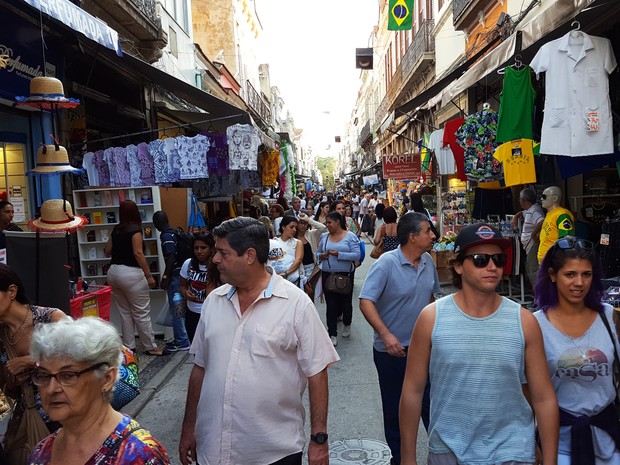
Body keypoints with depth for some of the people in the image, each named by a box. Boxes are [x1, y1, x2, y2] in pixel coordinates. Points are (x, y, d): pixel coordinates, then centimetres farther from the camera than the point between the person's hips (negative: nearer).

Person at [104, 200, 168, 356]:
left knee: (125, 311, 15)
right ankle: (151, 347, 8)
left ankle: (129, 346, 21)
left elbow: (107, 251, 18)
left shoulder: (116, 230, 11)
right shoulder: (135, 229, -8)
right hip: (130, 273, -7)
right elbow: (138, 253, -16)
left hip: (113, 272, 7)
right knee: (142, 313, 1)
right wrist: (149, 275, -14)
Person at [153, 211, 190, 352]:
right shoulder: (175, 232, 12)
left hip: (175, 275, -9)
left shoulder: (166, 236, -15)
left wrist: (165, 277, -17)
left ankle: (181, 342, 6)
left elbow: (171, 258, -21)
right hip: (181, 273, 9)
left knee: (176, 309, -1)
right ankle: (181, 338, 26)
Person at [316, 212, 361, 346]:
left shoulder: (350, 236, -6)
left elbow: (356, 255, -14)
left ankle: (347, 325, 40)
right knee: (330, 304, 3)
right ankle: (333, 334, 11)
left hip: (345, 275, -2)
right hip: (327, 275, 3)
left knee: (346, 302, 12)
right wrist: (321, 256, -9)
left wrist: (339, 254, -22)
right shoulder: (324, 237, 6)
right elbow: (317, 252, 14)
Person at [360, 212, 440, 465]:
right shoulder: (386, 263, -19)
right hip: (391, 349, -4)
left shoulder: (428, 262, 0)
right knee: (394, 410, 13)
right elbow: (365, 301, -23)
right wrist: (385, 335, -32)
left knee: (430, 403, 13)